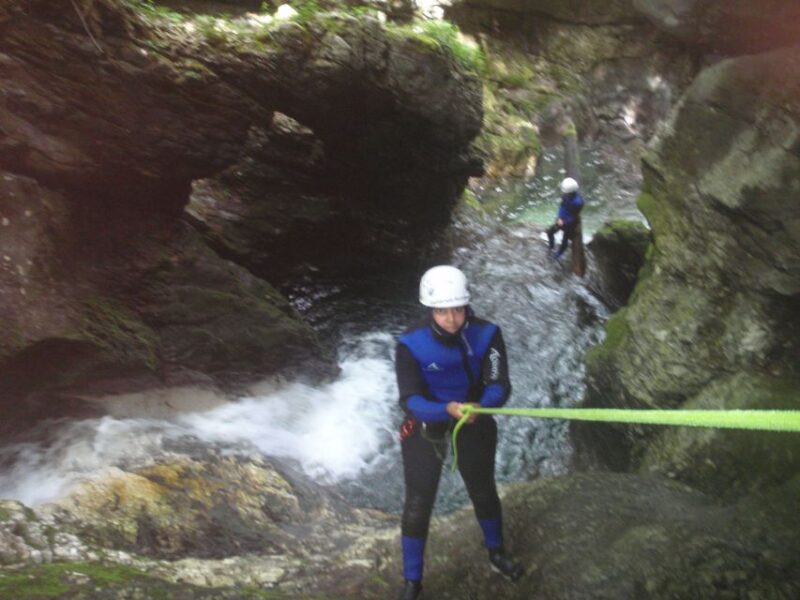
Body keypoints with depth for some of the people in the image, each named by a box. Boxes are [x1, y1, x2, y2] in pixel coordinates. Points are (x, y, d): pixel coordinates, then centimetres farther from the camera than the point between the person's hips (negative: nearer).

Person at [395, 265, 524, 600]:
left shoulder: (486, 334, -23)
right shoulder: (411, 345, -27)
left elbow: (500, 385, -24)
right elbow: (410, 400, -29)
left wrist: (480, 407, -46)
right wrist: (448, 410, -47)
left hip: (474, 425, 2)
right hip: (425, 428, -2)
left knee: (484, 492, 22)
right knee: (418, 505, 3)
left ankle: (496, 553, 50)